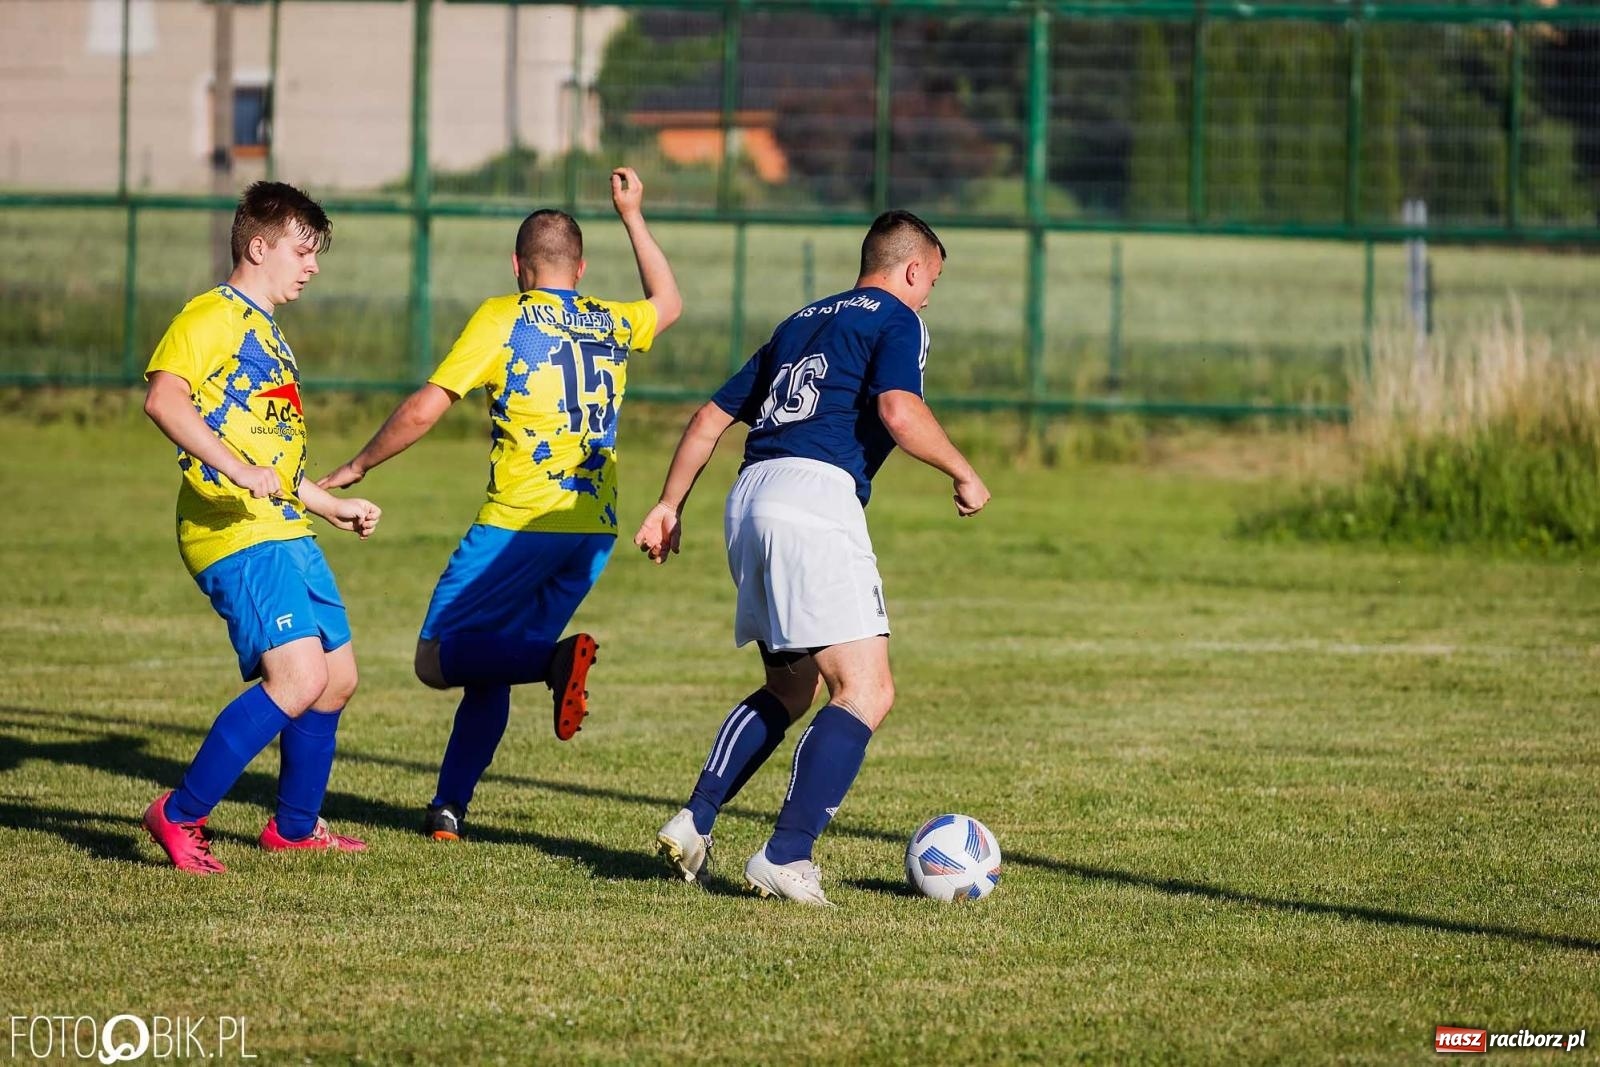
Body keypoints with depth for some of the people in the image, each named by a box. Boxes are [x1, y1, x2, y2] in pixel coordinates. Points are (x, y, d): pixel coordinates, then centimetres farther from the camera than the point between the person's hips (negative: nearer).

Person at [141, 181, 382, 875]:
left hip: (288, 532, 10)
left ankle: (294, 826, 29)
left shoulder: (267, 335, 25)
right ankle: (179, 816, -13)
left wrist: (336, 508, 38)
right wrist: (235, 468, -31)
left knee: (337, 678, 13)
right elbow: (163, 397, -23)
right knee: (299, 676, -21)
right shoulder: (212, 317, -5)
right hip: (236, 533, -10)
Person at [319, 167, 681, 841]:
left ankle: (554, 659, -26)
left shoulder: (502, 318, -2)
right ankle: (450, 806, 8)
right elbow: (668, 302, 37)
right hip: (595, 532, 6)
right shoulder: (613, 324, 12)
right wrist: (632, 216, 41)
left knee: (436, 659, -1)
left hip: (519, 525, -6)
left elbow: (423, 411, -7)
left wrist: (353, 470, 4)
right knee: (490, 666, 17)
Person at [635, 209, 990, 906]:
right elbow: (899, 411, -13)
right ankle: (786, 858, -18)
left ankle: (693, 823, 8)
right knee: (865, 692, -8)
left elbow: (712, 416, 26)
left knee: (789, 690, 21)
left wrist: (670, 504, 32)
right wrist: (964, 477, 0)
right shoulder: (897, 320, 5)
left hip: (748, 501, 8)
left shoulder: (802, 322, 27)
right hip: (815, 494, -8)